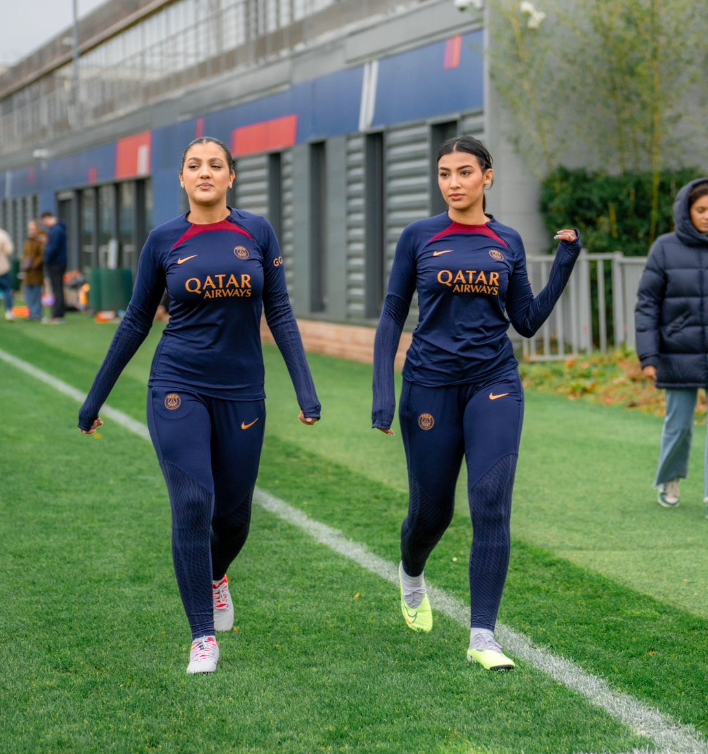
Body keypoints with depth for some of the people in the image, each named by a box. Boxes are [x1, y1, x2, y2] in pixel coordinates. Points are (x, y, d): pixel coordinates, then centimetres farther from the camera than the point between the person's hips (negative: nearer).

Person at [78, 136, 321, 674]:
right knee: (193, 503, -14)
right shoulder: (165, 241, 0)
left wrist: (306, 389, -5)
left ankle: (215, 576, 45)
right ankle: (203, 637, -2)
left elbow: (279, 315, 3)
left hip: (242, 394, 1)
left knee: (233, 514, 9)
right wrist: (96, 398, 10)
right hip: (178, 388, -1)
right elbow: (136, 322, 7)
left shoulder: (257, 233, 0)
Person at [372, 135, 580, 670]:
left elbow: (527, 322, 8)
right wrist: (383, 392, -6)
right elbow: (392, 316, 2)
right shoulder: (419, 238, 0)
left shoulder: (508, 242, 5)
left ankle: (483, 636, -9)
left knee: (492, 506, -12)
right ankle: (412, 576, 44)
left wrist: (565, 263, -1)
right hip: (431, 386, -1)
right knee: (433, 509, 9)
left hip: (495, 385, 1)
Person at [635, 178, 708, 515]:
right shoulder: (666, 248, -3)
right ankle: (670, 479, 34)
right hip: (680, 356, -1)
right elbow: (647, 304, -2)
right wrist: (648, 357, -8)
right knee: (678, 424, 9)